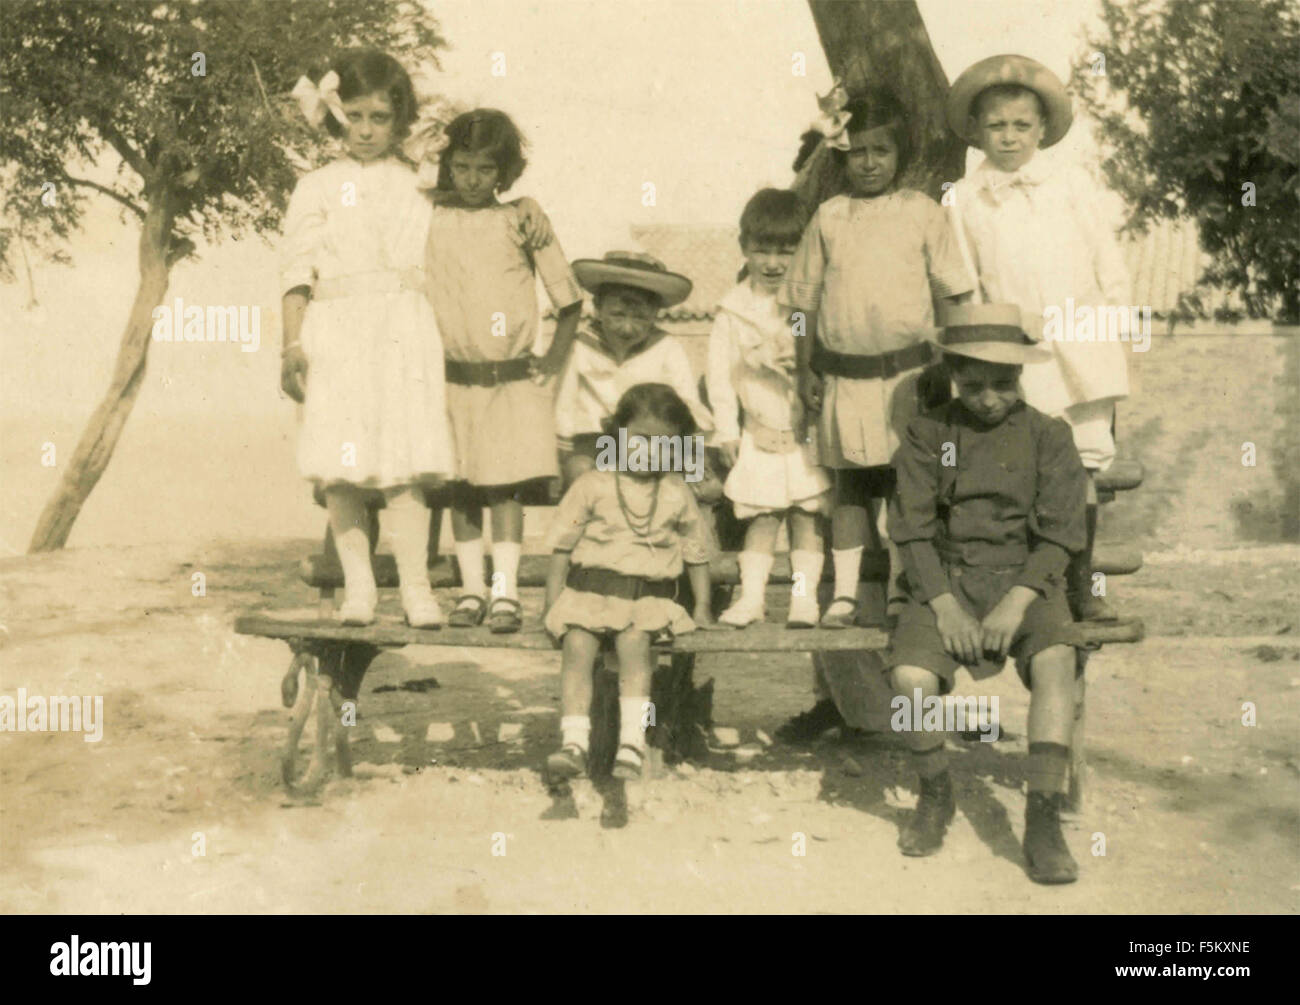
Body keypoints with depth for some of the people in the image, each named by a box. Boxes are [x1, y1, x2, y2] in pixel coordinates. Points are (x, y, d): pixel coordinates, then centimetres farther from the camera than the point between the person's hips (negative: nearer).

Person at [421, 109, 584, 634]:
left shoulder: (522, 223, 0)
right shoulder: (429, 222, 3)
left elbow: (569, 300, 7)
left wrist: (554, 360, 2)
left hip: (514, 379, -1)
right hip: (453, 378, 2)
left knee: (506, 487, -1)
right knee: (461, 487, 5)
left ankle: (505, 592, 5)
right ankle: (471, 589, 15)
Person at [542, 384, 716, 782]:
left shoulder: (677, 495, 9)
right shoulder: (593, 486, 5)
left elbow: (696, 552, 18)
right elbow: (562, 544, 7)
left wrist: (702, 607, 12)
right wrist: (553, 602, 1)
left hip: (650, 595, 0)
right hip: (590, 587, 0)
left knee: (634, 640, -29)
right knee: (577, 644, -24)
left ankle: (633, 741, -30)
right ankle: (574, 741, -27)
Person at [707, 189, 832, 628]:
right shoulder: (733, 310, 1)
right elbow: (720, 371, 2)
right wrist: (726, 429, 0)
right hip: (759, 434, 1)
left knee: (807, 515, 3)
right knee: (760, 517, 4)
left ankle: (804, 596, 10)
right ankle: (750, 596, 9)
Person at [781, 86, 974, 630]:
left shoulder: (922, 212, 1)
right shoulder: (828, 218, 6)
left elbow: (955, 293, 3)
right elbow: (805, 299, 10)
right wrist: (804, 370, 5)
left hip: (906, 373, -2)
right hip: (844, 374, 2)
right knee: (850, 483, 9)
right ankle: (844, 593, 15)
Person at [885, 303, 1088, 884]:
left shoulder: (1047, 436, 4)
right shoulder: (928, 435, 5)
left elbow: (1058, 534, -2)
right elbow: (912, 530, 0)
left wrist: (1016, 603, -16)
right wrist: (943, 606, -14)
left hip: (1024, 580, 0)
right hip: (946, 579, 1)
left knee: (1055, 661, -33)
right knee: (910, 677, -27)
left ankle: (1043, 821, -28)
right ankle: (935, 796, 1)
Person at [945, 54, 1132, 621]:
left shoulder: (1072, 184, 7)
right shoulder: (964, 199, 6)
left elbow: (1107, 261, 10)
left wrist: (1117, 321, 6)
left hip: (1083, 342, 1)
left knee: (1085, 465, 2)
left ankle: (1081, 585, 13)